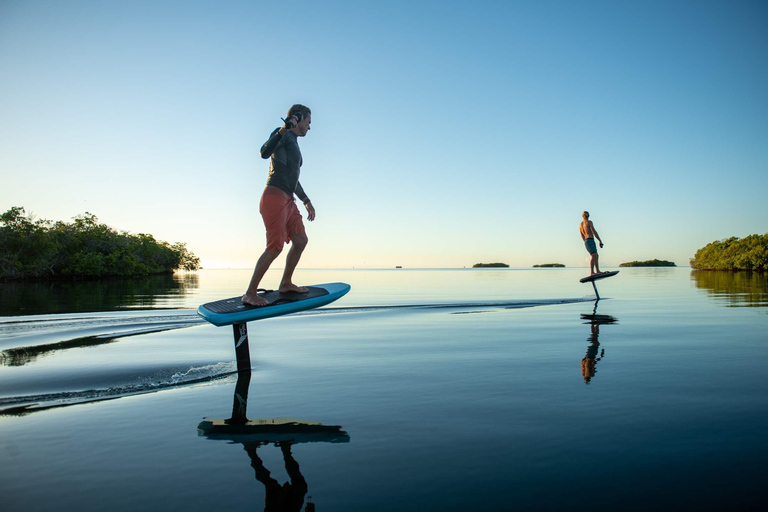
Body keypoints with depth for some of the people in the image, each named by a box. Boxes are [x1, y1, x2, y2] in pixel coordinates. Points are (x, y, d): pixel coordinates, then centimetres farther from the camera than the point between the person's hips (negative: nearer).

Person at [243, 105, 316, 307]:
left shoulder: (294, 145, 27)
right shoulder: (282, 134, -1)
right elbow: (265, 152, -22)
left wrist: (306, 201, 32)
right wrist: (283, 130, -32)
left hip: (288, 200, 10)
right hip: (275, 197, -10)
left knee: (301, 240, 11)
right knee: (275, 247, -15)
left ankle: (286, 283, 21)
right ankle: (250, 294, -10)